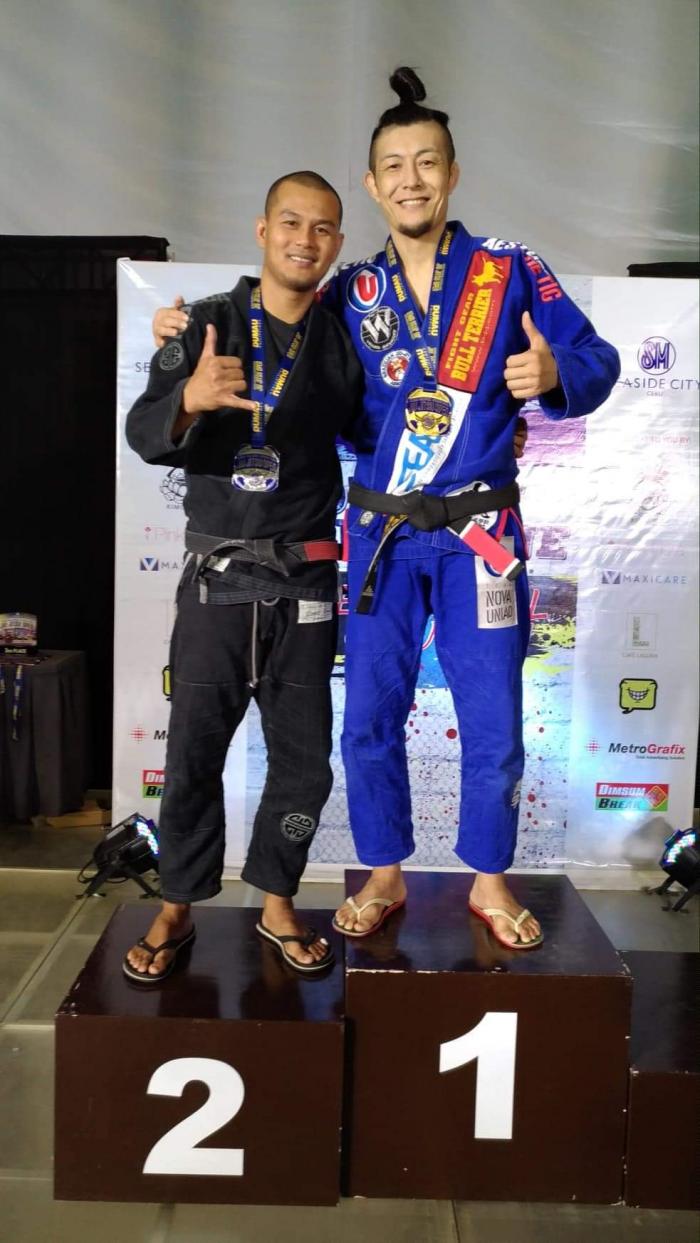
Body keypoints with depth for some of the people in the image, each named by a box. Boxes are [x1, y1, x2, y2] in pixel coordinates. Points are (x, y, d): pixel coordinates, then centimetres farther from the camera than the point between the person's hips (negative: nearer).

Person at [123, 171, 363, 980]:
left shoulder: (341, 343, 5)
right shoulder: (206, 325, -2)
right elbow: (143, 435, -12)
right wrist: (189, 400, -34)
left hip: (306, 582, 2)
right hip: (218, 578, -2)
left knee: (305, 759, 7)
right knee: (194, 753, 3)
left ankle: (276, 903, 26)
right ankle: (177, 910, 21)